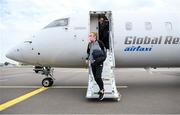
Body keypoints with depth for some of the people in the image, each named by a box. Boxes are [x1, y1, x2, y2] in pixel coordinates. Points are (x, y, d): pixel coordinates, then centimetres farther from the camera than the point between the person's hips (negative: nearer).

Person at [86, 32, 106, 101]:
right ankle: (101, 89, 32)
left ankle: (101, 91, 1)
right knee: (95, 78, 11)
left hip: (99, 63, -6)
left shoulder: (99, 43, -7)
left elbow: (104, 51, 0)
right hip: (92, 63, 6)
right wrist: (87, 59, 7)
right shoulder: (89, 44, 9)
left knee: (98, 77, -15)